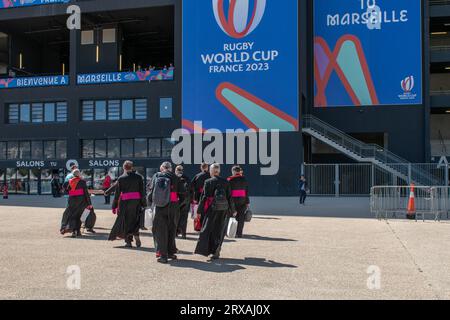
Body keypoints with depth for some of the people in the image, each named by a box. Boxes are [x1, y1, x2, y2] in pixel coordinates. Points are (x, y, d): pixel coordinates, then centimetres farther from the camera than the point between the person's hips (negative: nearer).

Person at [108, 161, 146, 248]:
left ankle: (128, 241, 7)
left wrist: (114, 206, 6)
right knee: (135, 220, 12)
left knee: (126, 221, 9)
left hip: (125, 202, -1)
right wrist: (143, 204, 5)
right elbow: (142, 191, 1)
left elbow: (117, 193, 1)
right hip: (136, 201, 1)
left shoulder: (121, 178, 0)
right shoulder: (138, 177, 3)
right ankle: (136, 235, -10)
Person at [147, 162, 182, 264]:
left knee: (160, 230, 7)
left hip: (159, 207, 0)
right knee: (171, 229, 15)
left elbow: (151, 191, 4)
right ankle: (171, 252, 24)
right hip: (173, 207, 0)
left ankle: (162, 254, 4)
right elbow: (181, 193, -1)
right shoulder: (175, 178, -1)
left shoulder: (156, 176, 2)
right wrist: (180, 206, 9)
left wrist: (150, 204, 13)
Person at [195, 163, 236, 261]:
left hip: (212, 208, -3)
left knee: (207, 229, 5)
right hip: (224, 209, 3)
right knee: (220, 231, 11)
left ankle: (207, 250, 1)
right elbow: (229, 197, 7)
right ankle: (216, 251, 11)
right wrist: (233, 211, 16)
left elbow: (204, 197, -5)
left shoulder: (208, 182, -5)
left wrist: (199, 210, 0)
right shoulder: (226, 182, 4)